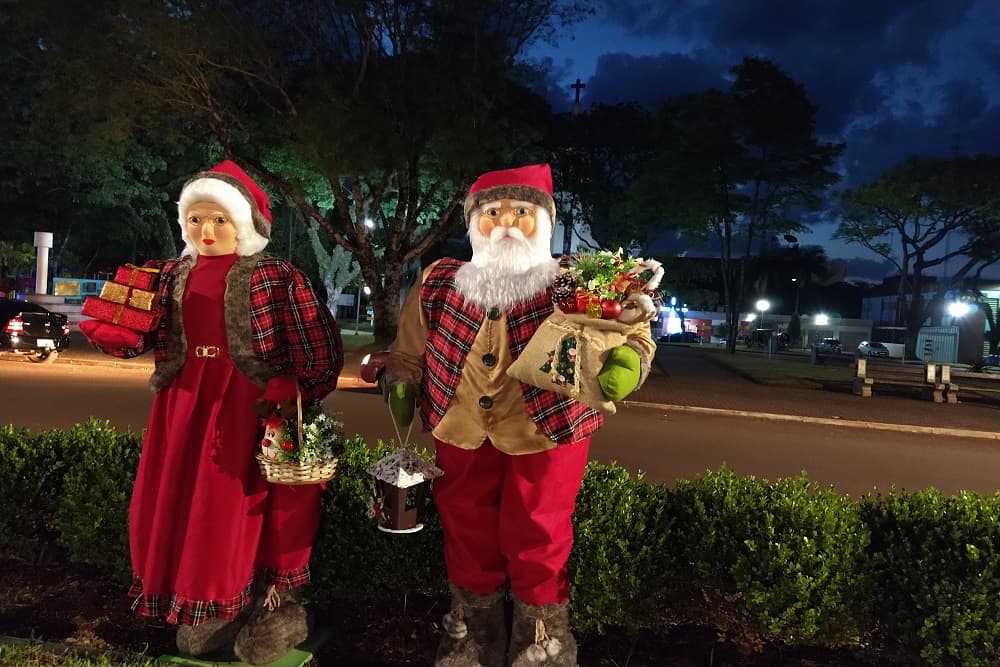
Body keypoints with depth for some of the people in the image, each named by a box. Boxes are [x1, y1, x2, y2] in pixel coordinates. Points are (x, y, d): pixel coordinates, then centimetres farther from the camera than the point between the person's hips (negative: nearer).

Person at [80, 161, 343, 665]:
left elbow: (322, 348, -9)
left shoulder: (276, 277, -7)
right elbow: (147, 339, 9)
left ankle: (273, 608, 21)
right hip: (185, 405, 6)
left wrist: (292, 395, -14)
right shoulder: (172, 276, 10)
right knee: (178, 505, 10)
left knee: (243, 505, 0)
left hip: (251, 408, -6)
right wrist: (107, 329, -9)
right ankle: (211, 609, 29)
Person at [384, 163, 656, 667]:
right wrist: (401, 384, -6)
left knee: (536, 539, 11)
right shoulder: (437, 286, 0)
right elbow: (408, 351, 12)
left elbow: (630, 331, -7)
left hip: (546, 432, -3)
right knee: (467, 534, 18)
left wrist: (628, 359, -29)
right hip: (462, 433, 3)